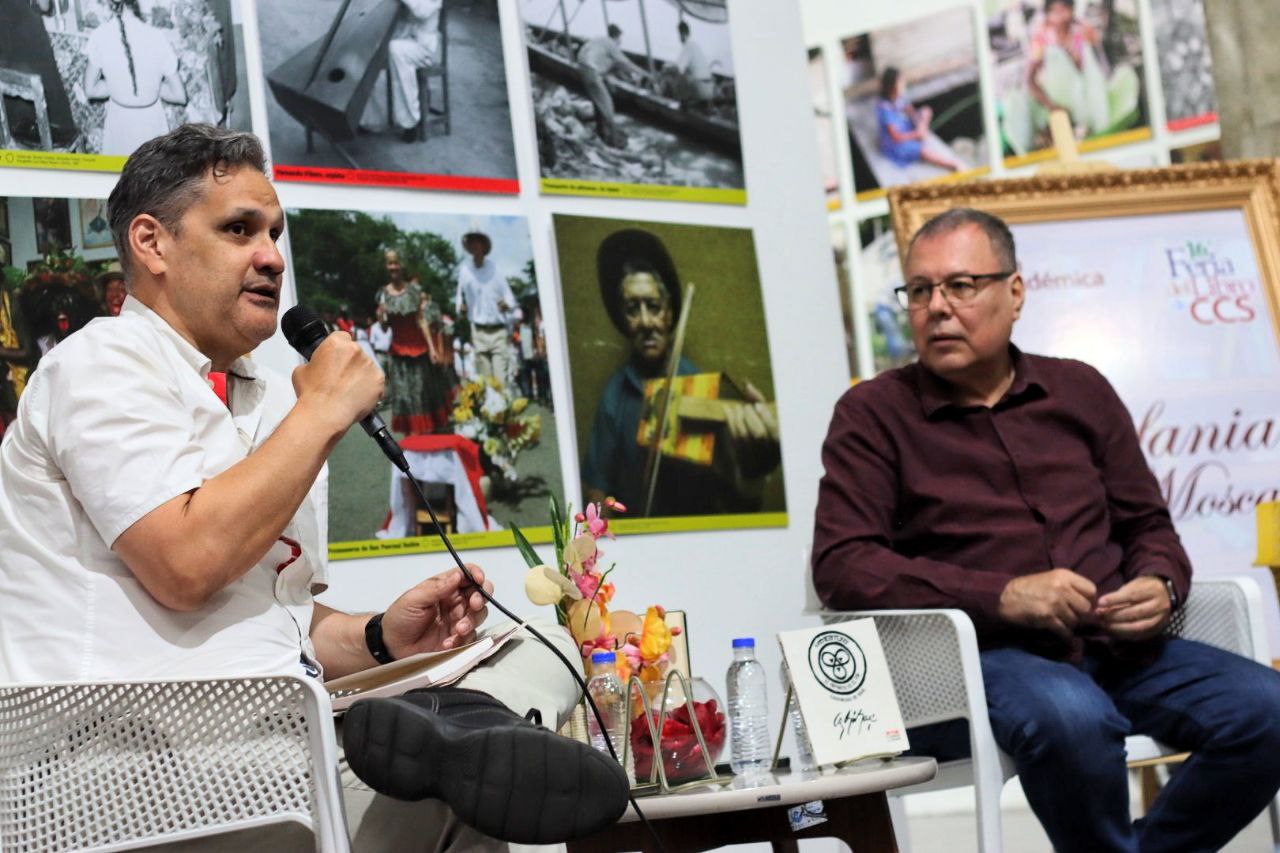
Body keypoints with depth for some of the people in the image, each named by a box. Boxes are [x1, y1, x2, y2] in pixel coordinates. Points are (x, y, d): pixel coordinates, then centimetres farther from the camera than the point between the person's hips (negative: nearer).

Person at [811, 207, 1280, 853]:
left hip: (1112, 647, 5)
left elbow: (1146, 525, 22)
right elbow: (841, 567, -7)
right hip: (975, 655, -5)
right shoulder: (873, 413, 4)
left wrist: (1160, 585, -3)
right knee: (1072, 717, -37)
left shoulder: (1080, 391, 17)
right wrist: (1004, 597, -16)